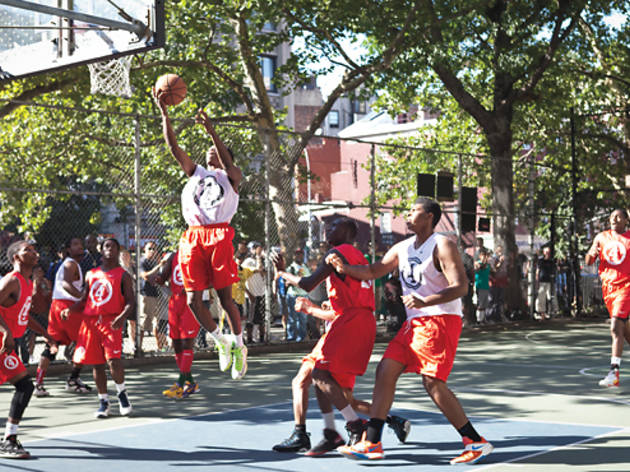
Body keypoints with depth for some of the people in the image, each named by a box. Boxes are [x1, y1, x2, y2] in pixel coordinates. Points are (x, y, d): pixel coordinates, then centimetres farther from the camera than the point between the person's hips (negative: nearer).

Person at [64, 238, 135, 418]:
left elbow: (131, 302, -5)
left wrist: (122, 316, -24)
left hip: (111, 322, -5)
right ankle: (103, 401, 16)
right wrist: (71, 310, 3)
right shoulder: (91, 274, 17)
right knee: (97, 363, 6)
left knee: (113, 360, -19)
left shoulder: (123, 275, 3)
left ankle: (122, 393, 4)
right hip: (90, 321, 5)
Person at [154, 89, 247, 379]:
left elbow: (227, 162, -11)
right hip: (193, 236, 4)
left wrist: (211, 131, -22)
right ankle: (220, 341, 16)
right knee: (193, 299, -4)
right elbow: (173, 147, 14)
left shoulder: (231, 177, 12)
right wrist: (163, 112, 5)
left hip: (219, 235, -4)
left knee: (225, 297, -3)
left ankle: (239, 346, 14)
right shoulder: (195, 172, 23)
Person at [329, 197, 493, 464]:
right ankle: (372, 444, 6)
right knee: (385, 370, 2)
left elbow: (461, 287, -21)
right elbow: (373, 271, 22)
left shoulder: (442, 246, -11)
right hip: (414, 322, 8)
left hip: (440, 320, -8)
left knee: (432, 382, -16)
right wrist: (346, 268, 3)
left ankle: (476, 443, -7)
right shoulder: (402, 249, 14)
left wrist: (425, 302, -33)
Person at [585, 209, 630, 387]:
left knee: (616, 327, -18)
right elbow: (588, 262, 9)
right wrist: (591, 254, -12)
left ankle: (614, 372, -23)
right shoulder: (601, 237, 9)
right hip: (608, 287, 5)